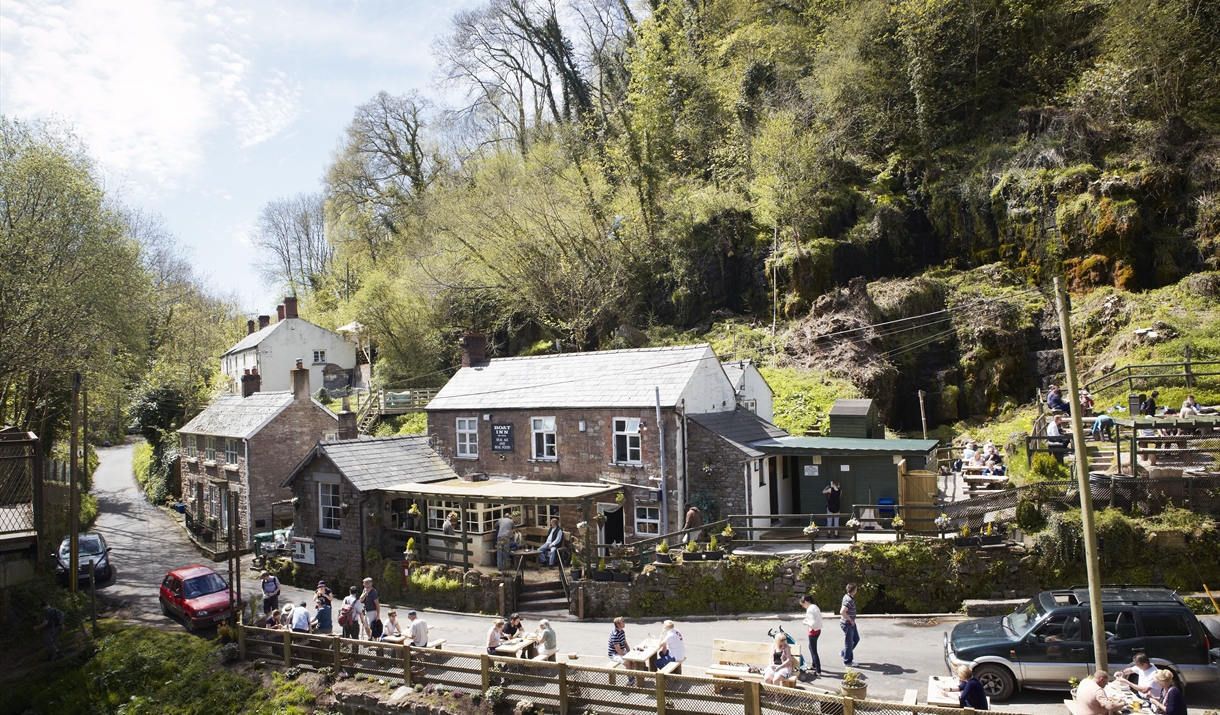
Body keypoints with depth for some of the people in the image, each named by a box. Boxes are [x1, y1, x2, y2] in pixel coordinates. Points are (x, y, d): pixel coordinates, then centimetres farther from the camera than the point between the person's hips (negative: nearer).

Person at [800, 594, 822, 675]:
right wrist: (808, 619, 6)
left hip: (813, 631, -10)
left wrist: (806, 622, -10)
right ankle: (813, 665, 40)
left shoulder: (810, 610, -22)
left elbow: (813, 623, -27)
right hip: (818, 630, 10)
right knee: (811, 647, 26)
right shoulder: (815, 606, 7)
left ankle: (818, 671, 4)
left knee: (813, 651, -1)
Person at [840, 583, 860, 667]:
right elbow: (842, 612, -33)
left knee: (856, 639, 20)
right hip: (847, 624, -10)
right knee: (849, 642, 4)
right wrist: (850, 620, -21)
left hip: (851, 623, 10)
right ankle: (847, 661, 17)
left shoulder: (847, 596, 5)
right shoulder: (849, 600, -25)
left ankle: (844, 653, 30)